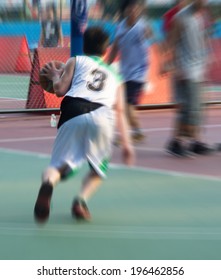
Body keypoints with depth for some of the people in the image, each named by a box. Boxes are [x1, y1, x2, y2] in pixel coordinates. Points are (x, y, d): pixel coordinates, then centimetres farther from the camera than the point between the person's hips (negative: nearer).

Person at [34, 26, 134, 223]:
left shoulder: (75, 61, 26)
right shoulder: (114, 74, 32)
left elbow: (60, 90, 13)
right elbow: (120, 111, 23)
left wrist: (55, 76, 34)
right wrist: (126, 143, 22)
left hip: (74, 110, -1)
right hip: (102, 115, 1)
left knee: (59, 164, 3)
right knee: (98, 170, 19)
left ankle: (48, 182, -33)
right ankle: (82, 200, -11)